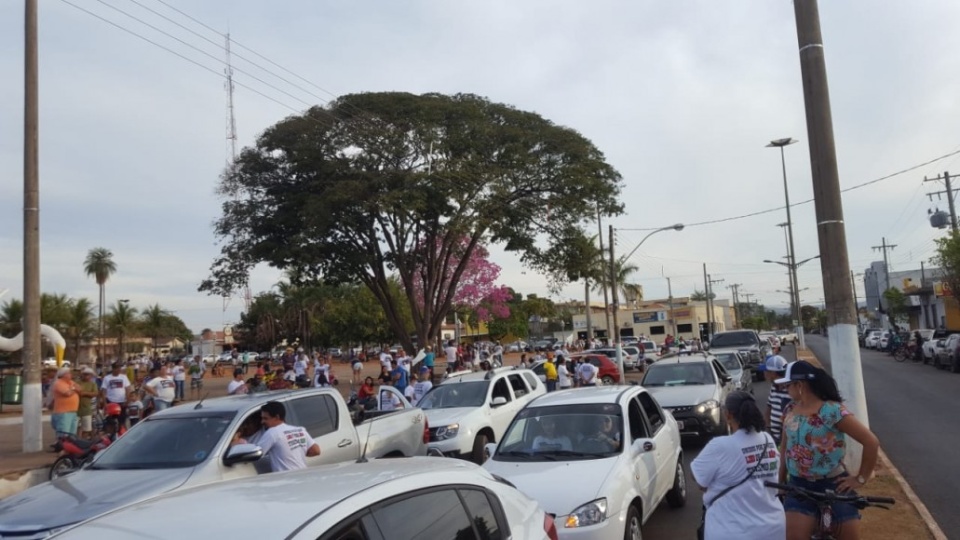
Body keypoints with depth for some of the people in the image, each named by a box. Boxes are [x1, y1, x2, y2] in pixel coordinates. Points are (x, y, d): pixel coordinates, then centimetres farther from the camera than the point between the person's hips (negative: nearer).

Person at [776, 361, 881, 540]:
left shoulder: (833, 411, -16)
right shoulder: (789, 411, 2)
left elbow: (871, 442, -14)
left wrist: (861, 478, -8)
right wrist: (781, 478, 13)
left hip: (833, 484, -4)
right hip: (799, 485, 4)